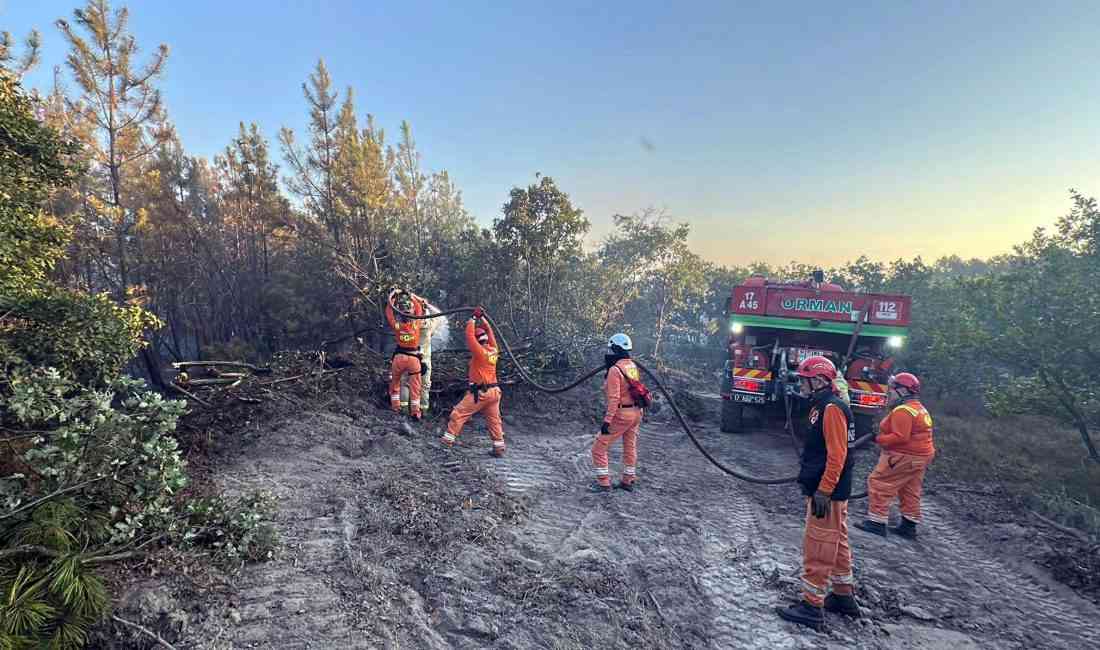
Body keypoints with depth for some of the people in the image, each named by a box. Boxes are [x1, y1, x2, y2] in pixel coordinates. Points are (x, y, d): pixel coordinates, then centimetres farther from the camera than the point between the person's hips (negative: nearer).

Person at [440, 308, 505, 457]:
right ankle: (499, 448, 15)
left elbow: (470, 336, -12)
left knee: (458, 414, 2)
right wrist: (483, 319, 20)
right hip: (494, 391, 7)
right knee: (494, 420, 12)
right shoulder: (494, 350, 5)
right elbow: (490, 332, 18)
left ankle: (448, 439, 4)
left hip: (480, 392, -7)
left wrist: (472, 321, -1)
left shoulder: (480, 351, -14)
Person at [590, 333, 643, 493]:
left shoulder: (615, 370, -19)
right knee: (630, 448, 21)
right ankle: (628, 481, 33)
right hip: (636, 412, 8)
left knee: (599, 448, 3)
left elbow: (614, 398, -24)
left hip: (622, 415, -8)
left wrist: (607, 420, -22)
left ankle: (604, 483, 6)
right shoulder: (633, 366, 5)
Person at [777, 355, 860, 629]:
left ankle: (812, 607, 6)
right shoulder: (821, 406, 13)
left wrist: (823, 492, -23)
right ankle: (844, 596, 32)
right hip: (832, 492, 10)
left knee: (818, 547, -3)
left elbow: (837, 455, -23)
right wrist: (820, 489, 23)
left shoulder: (832, 408, -18)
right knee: (837, 544, 19)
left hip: (827, 493, -10)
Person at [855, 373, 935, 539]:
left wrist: (878, 439, -18)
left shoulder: (903, 411, -19)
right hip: (921, 456, 11)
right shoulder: (921, 409, 15)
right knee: (910, 491, 16)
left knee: (879, 483, -5)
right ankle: (909, 526, 23)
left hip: (904, 457, -11)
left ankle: (876, 522, -4)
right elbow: (911, 434, 17)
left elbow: (900, 437, -26)